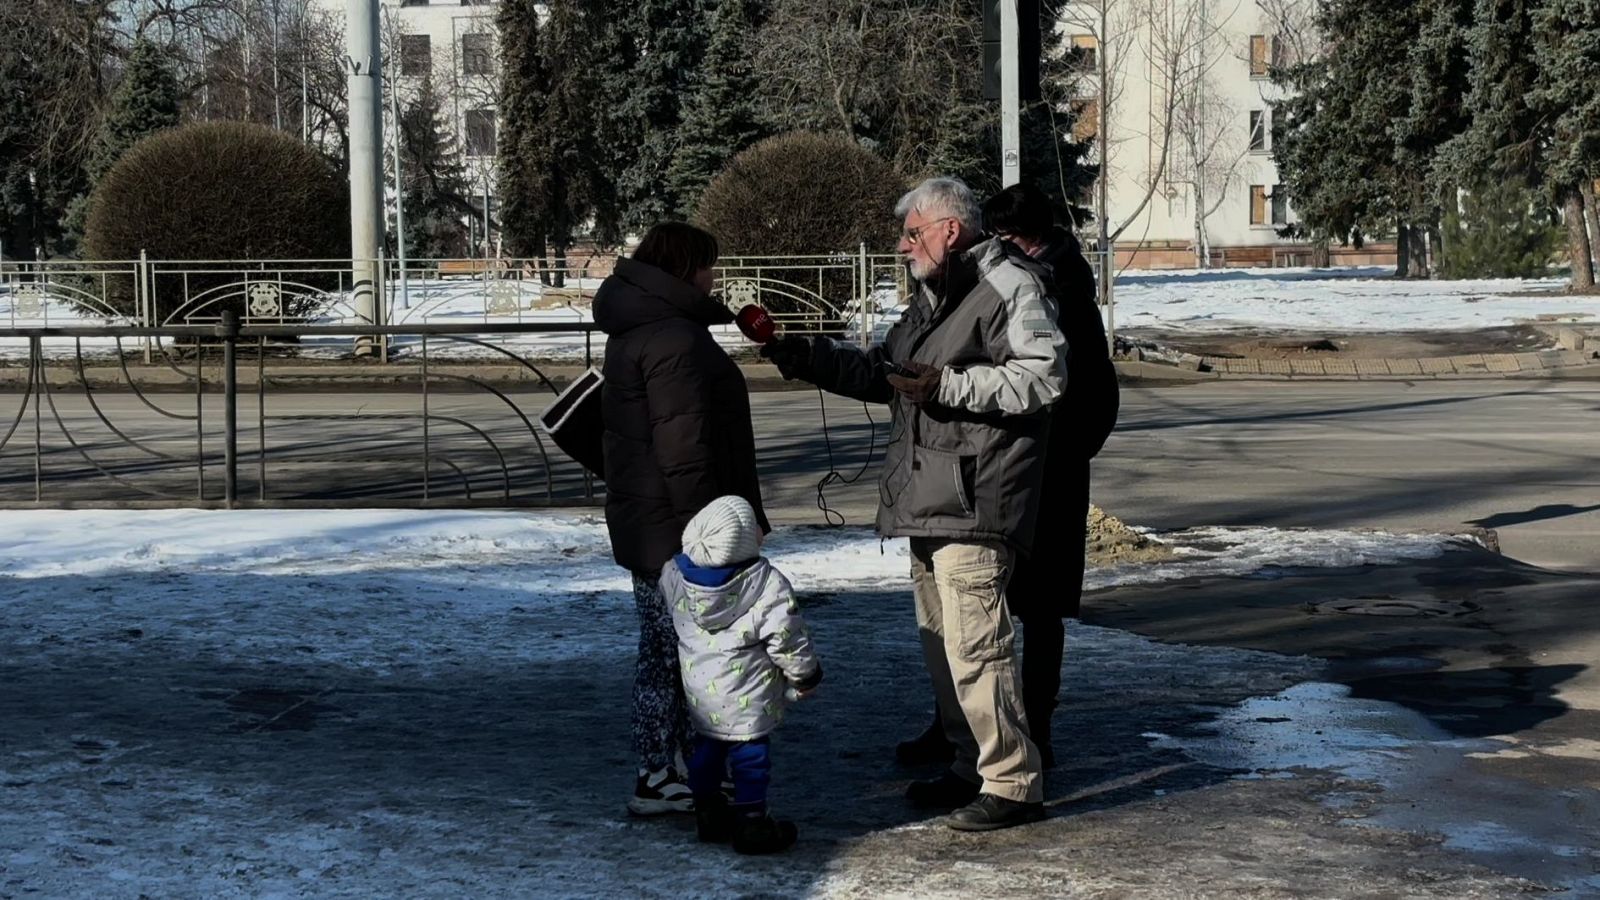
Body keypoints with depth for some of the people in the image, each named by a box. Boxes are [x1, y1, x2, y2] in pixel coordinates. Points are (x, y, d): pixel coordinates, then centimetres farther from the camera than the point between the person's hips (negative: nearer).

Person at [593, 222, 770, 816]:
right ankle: (669, 775, -2)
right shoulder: (673, 338, -18)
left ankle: (658, 774, 22)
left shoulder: (635, 331, 16)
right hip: (677, 535, -11)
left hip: (645, 530, 11)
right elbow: (683, 449, -23)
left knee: (662, 656, 16)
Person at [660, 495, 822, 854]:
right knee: (750, 754, 5)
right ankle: (751, 823, 10)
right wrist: (805, 675, 1)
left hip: (698, 687, 6)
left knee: (707, 746, 21)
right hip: (746, 696, -6)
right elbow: (787, 637, -16)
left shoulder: (675, 575, -8)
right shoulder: (767, 584, -22)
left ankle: (709, 816, 32)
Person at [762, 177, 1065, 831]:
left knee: (973, 640, -13)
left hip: (974, 503, -11)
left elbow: (1041, 377, -21)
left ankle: (1013, 783, -6)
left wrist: (948, 384, -24)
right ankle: (972, 766, 26)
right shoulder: (933, 297, 22)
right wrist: (804, 359, 16)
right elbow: (880, 372, 27)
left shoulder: (1008, 287, -11)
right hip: (931, 502, 11)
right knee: (939, 638, 15)